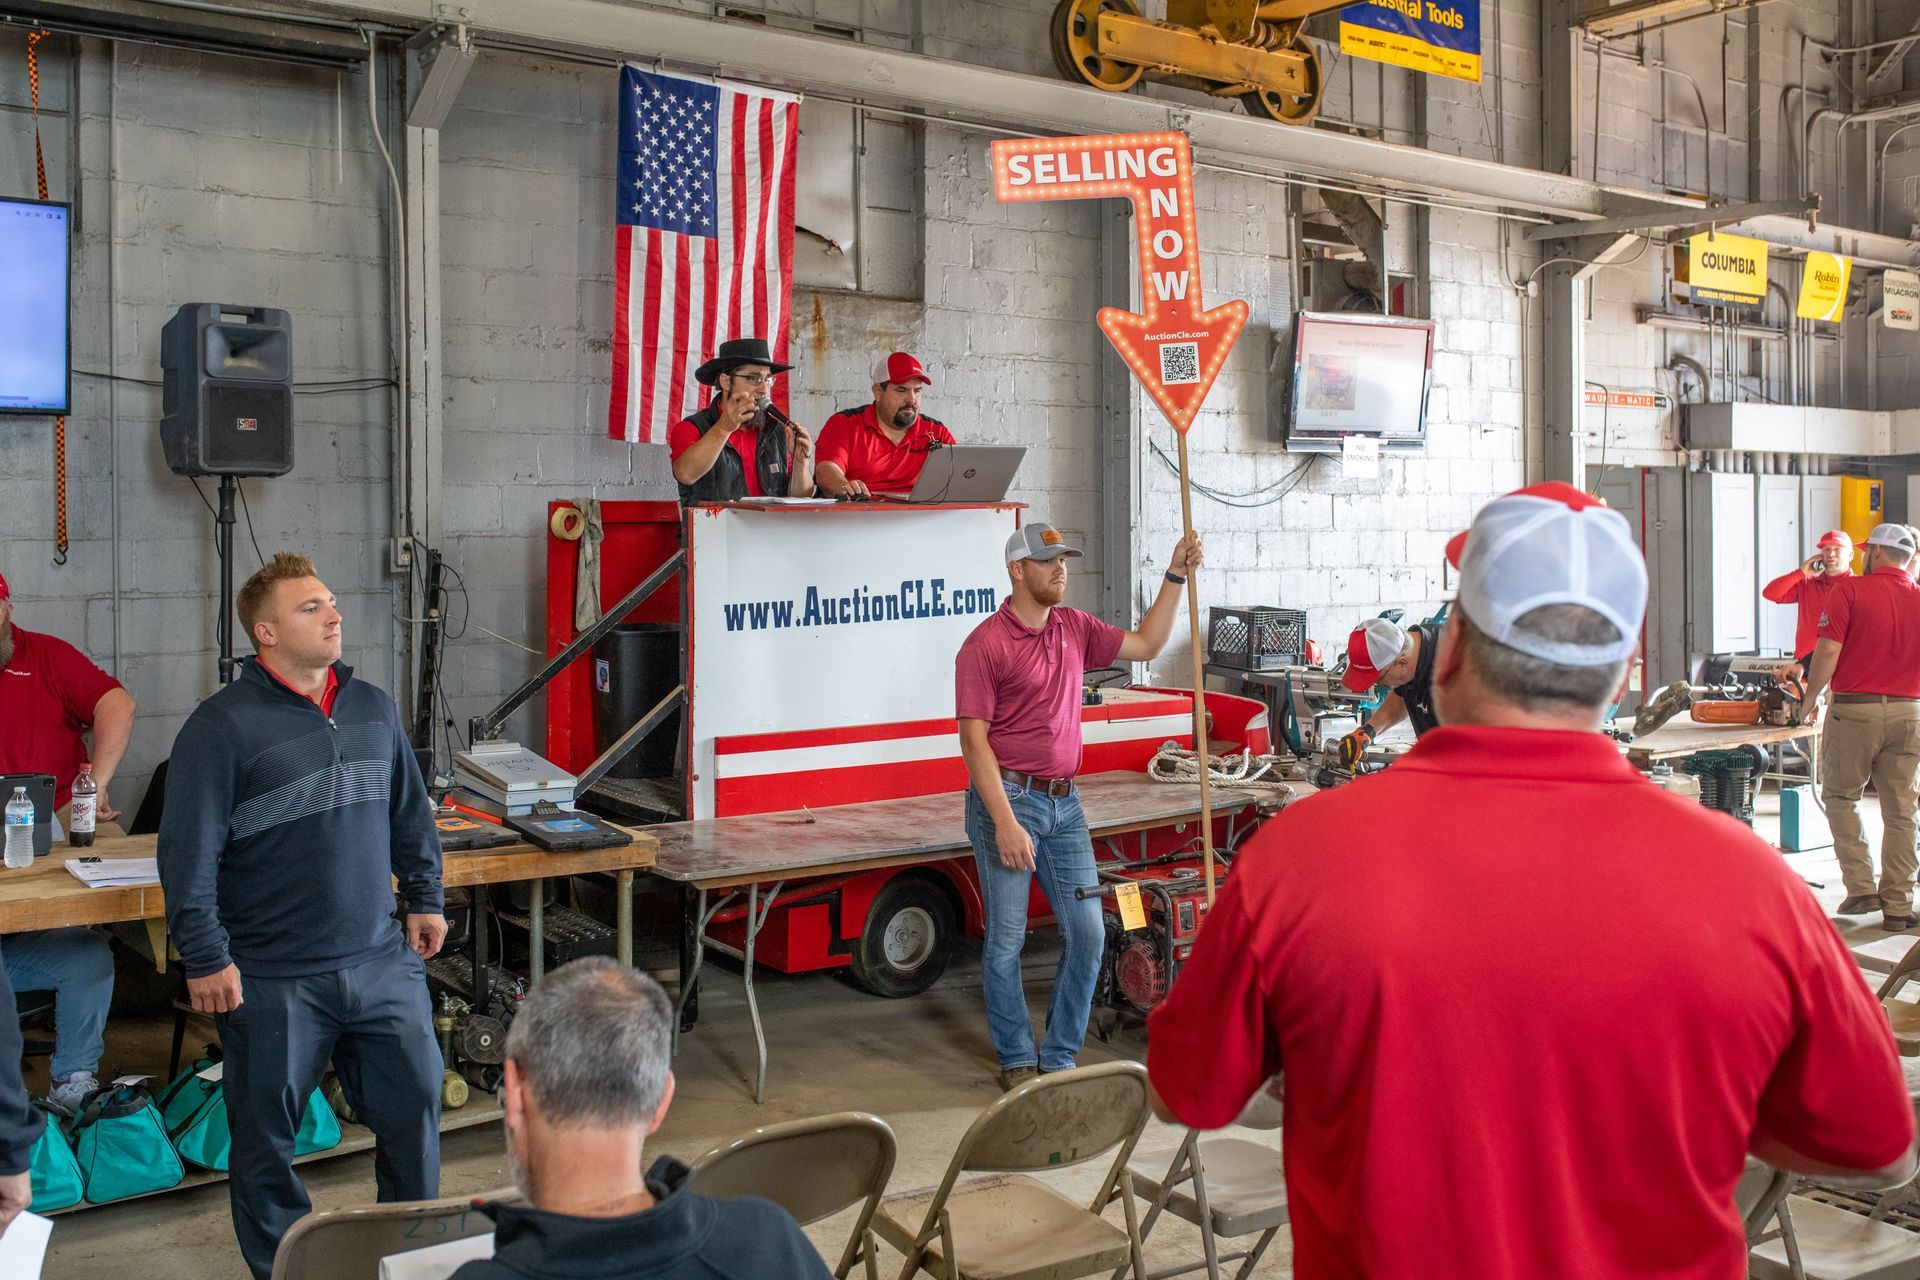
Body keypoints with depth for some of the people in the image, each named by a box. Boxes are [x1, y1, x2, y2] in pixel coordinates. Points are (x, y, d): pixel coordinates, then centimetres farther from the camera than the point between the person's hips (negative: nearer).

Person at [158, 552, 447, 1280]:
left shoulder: (372, 708, 7)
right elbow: (189, 853, -12)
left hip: (381, 961, 5)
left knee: (415, 1104, 10)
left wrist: (424, 897, 16)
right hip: (272, 979, -4)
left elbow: (410, 812, 17)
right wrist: (206, 958, -12)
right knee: (266, 1134, 10)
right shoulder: (222, 727, -11)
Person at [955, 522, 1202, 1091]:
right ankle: (1016, 1060, 18)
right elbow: (974, 740, -14)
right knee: (1006, 940, 1)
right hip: (1007, 799, -6)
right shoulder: (985, 645, -10)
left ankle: (1059, 1058, 19)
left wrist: (1175, 576, 10)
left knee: (1087, 933, 5)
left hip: (1064, 803, 6)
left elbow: (1146, 644, 20)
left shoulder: (1075, 628, 10)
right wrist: (1004, 822, -21)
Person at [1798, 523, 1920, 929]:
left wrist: (1810, 698, -1)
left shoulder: (1849, 590, -8)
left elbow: (1827, 652, -14)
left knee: (1840, 796, 12)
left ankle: (1861, 887, 4)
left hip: (1854, 708, -4)